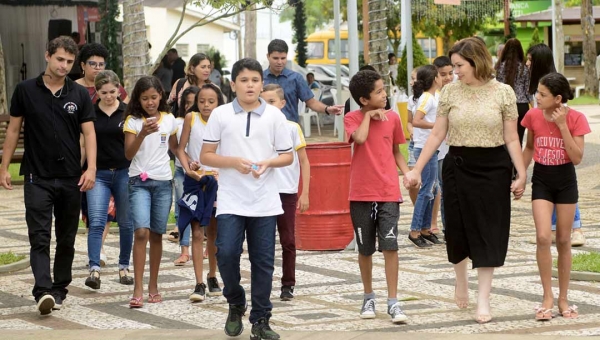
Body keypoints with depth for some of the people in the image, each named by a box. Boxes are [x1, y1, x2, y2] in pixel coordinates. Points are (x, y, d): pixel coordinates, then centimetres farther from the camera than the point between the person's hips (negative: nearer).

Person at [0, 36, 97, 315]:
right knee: (39, 237, -11)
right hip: (37, 177, -2)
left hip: (71, 178, 2)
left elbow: (89, 133, 1)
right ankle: (43, 292, -21)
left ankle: (60, 289, 21)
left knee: (66, 239, 9)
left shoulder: (79, 95, 4)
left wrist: (91, 168, -11)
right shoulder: (26, 91, 1)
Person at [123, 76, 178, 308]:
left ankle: (153, 286, 18)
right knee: (141, 232, -16)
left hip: (163, 182, 3)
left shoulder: (169, 120, 5)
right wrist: (143, 134, -26)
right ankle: (138, 290, -17)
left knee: (156, 234, 7)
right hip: (140, 181, -3)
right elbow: (129, 154, -11)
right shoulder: (133, 121, -3)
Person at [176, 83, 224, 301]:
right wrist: (188, 168, -15)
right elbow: (181, 148, 0)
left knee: (213, 232, 13)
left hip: (217, 180, 1)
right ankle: (199, 284, -10)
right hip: (195, 181, -1)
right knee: (197, 232, -8)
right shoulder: (191, 118, -2)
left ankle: (212, 277, 29)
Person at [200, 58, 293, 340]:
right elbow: (205, 156, 2)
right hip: (231, 200, -1)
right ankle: (235, 304, 13)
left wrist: (267, 163, -14)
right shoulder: (220, 115, 1)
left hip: (265, 202, 1)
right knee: (226, 253, -13)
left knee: (263, 261, 3)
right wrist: (234, 162, -14)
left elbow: (287, 156, 7)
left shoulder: (274, 116, 3)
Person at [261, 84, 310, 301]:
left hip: (287, 193, -1)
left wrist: (305, 193, -4)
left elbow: (304, 162, 2)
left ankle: (288, 285, 13)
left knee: (288, 241, 5)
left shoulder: (292, 128, -1)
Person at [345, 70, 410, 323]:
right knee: (365, 249, 10)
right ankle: (369, 298, 26)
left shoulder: (392, 118, 4)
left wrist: (408, 174, -1)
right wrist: (369, 115, -11)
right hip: (361, 194, -1)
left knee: (390, 245, -9)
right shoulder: (353, 119, -3)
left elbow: (396, 152, 13)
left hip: (388, 193, 1)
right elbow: (360, 138, -25)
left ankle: (393, 302, -4)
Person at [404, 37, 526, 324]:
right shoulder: (450, 92, 0)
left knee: (488, 232, 0)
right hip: (458, 167, 2)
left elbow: (512, 139, -2)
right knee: (457, 228, 7)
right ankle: (461, 280, 35)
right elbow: (437, 135, 3)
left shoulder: (503, 93, -4)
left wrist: (521, 174, -8)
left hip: (493, 168, -2)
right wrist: (416, 169, -1)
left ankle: (483, 299, 6)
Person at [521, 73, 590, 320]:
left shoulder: (575, 119, -12)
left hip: (565, 180, -1)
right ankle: (547, 297, -4)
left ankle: (563, 299, 17)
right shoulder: (533, 116, -6)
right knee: (543, 237, -14)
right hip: (541, 179, 1)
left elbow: (577, 158, -16)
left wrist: (562, 126, -21)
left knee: (563, 240, 6)